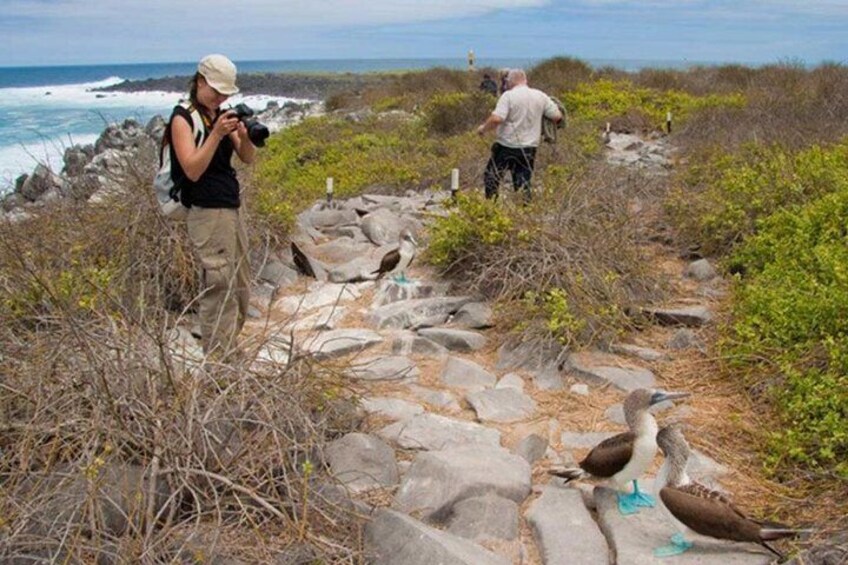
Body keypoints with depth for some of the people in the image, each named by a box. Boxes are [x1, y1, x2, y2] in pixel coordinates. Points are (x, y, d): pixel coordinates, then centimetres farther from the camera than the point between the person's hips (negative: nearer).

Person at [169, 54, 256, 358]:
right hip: (207, 211, -8)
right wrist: (216, 133, -24)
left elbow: (248, 159, 9)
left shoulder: (222, 115, 14)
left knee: (240, 287, 13)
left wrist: (244, 136, -11)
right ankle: (216, 360, -2)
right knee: (219, 288, -9)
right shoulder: (183, 118, -8)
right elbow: (192, 170, -18)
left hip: (232, 208, 8)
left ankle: (230, 350, 25)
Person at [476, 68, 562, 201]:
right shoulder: (541, 96, 3)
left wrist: (483, 128, -5)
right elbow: (557, 116, 2)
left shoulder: (508, 96, -11)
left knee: (491, 176, 11)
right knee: (523, 182, 11)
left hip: (507, 146, -4)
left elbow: (496, 118, -22)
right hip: (529, 148, 4)